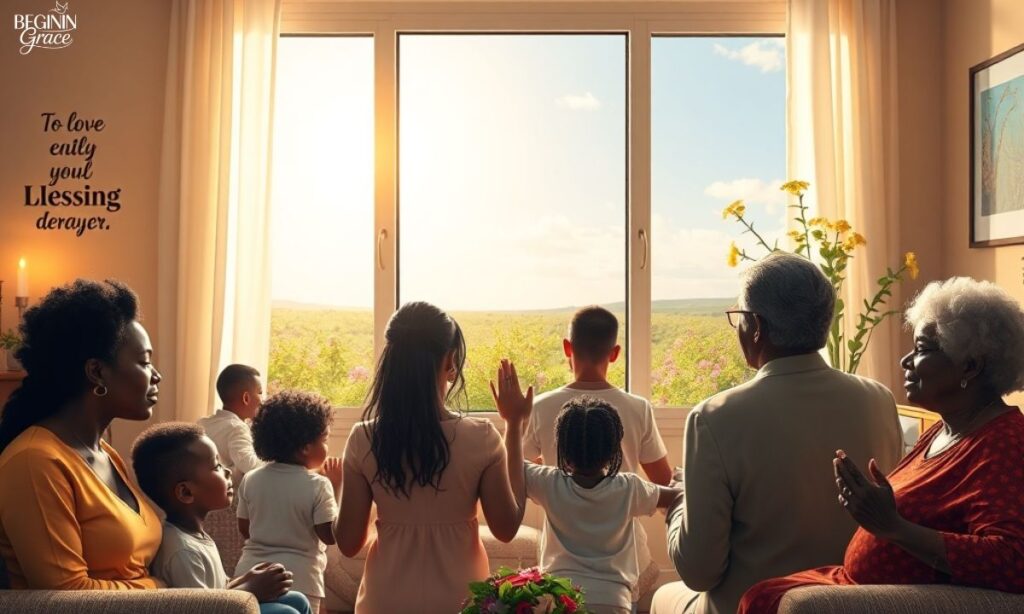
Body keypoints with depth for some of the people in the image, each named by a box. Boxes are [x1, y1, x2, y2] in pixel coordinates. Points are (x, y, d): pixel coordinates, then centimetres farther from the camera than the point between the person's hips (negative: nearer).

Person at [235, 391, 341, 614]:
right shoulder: (318, 485, -16)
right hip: (298, 582, -5)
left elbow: (245, 529, 9)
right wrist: (336, 486, -7)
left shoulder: (250, 479, 0)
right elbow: (331, 535, -11)